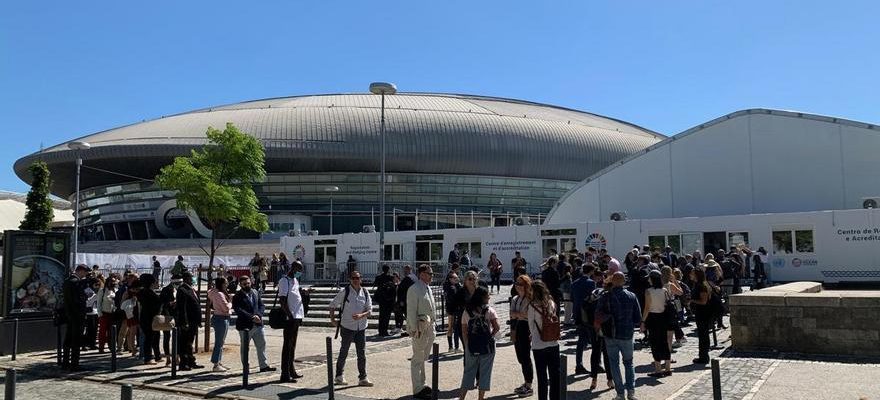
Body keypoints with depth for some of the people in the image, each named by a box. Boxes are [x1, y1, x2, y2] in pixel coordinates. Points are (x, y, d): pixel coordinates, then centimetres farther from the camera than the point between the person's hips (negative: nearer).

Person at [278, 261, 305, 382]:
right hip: (290, 318, -9)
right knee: (287, 345, -5)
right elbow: (283, 302, -17)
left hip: (297, 317, 9)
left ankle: (291, 370, 23)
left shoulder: (295, 280, 16)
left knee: (293, 345, 15)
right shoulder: (284, 281, -11)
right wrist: (290, 316, -21)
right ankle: (285, 374, -1)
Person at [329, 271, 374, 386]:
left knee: (362, 354, 6)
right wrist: (332, 319, -1)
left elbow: (370, 310, 2)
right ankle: (339, 376, 20)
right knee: (344, 352, 7)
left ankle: (363, 378, 14)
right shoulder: (344, 292, -7)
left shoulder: (365, 293, 3)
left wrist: (361, 315, -16)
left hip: (361, 327, 3)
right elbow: (332, 305, 2)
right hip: (347, 327, -3)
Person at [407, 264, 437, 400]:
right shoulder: (414, 289, -15)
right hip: (420, 328, -9)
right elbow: (411, 311, -17)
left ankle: (421, 385, 31)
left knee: (423, 358, 20)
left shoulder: (428, 288, 13)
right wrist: (415, 329, -19)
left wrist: (432, 325, 15)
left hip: (429, 327, 9)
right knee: (417, 359, -2)